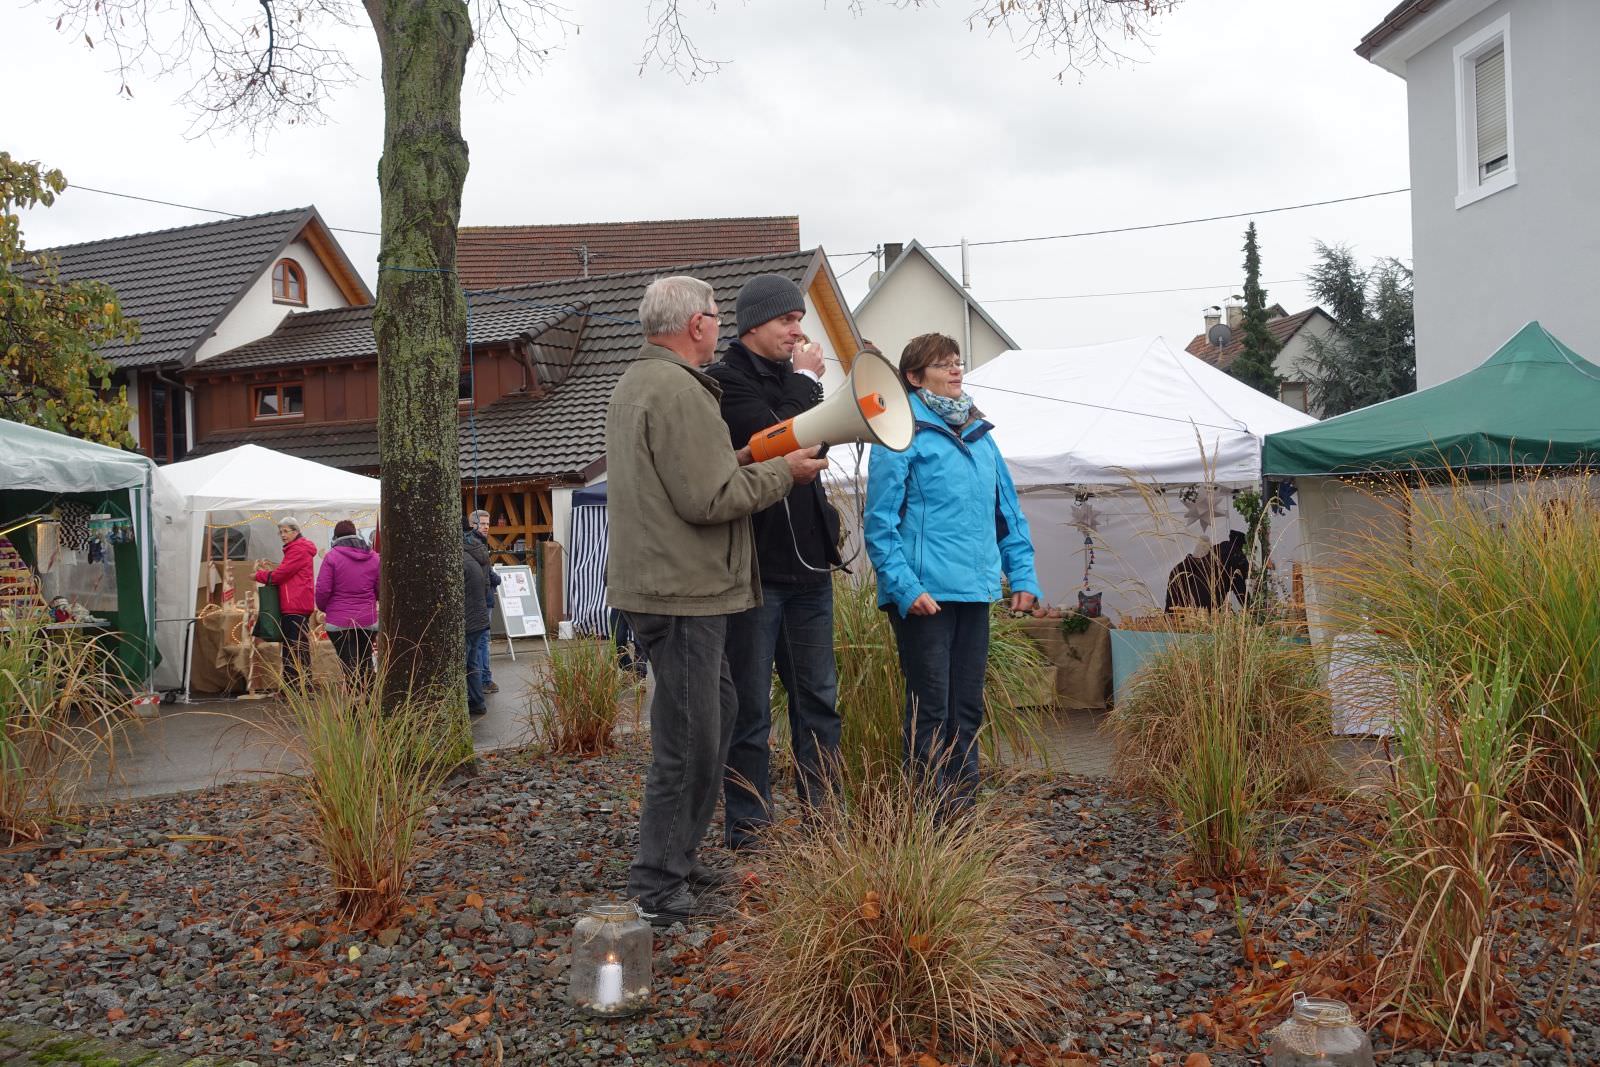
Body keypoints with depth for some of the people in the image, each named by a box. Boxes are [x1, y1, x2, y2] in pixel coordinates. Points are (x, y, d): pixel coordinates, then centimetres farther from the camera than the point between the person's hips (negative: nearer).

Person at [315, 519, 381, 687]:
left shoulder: (332, 556, -7)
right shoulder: (374, 557, 5)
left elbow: (322, 589, -9)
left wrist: (323, 608, 10)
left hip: (339, 620, -3)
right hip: (368, 620, 4)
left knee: (349, 666, -1)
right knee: (366, 665, 13)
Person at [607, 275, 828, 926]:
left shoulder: (633, 384, 17)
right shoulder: (678, 391, -17)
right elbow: (709, 500, -20)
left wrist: (740, 459, 10)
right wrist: (782, 472, -7)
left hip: (657, 582, 11)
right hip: (683, 590, -11)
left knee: (716, 711, 20)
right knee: (687, 743, -3)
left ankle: (680, 858, 30)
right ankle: (655, 891, 6)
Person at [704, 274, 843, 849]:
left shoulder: (790, 377, 14)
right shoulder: (725, 381, -8)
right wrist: (807, 383, -8)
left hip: (807, 565, 7)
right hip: (754, 567, -7)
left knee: (818, 698, 12)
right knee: (751, 706, 0)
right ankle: (746, 825, 11)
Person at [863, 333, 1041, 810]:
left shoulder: (979, 433, 15)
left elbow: (1007, 511, 20)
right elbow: (880, 522, -11)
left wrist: (1023, 575, 11)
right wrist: (905, 587, -19)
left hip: (975, 592, 7)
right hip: (925, 595, -7)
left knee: (967, 709, 13)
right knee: (931, 711, -1)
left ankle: (962, 804, 24)